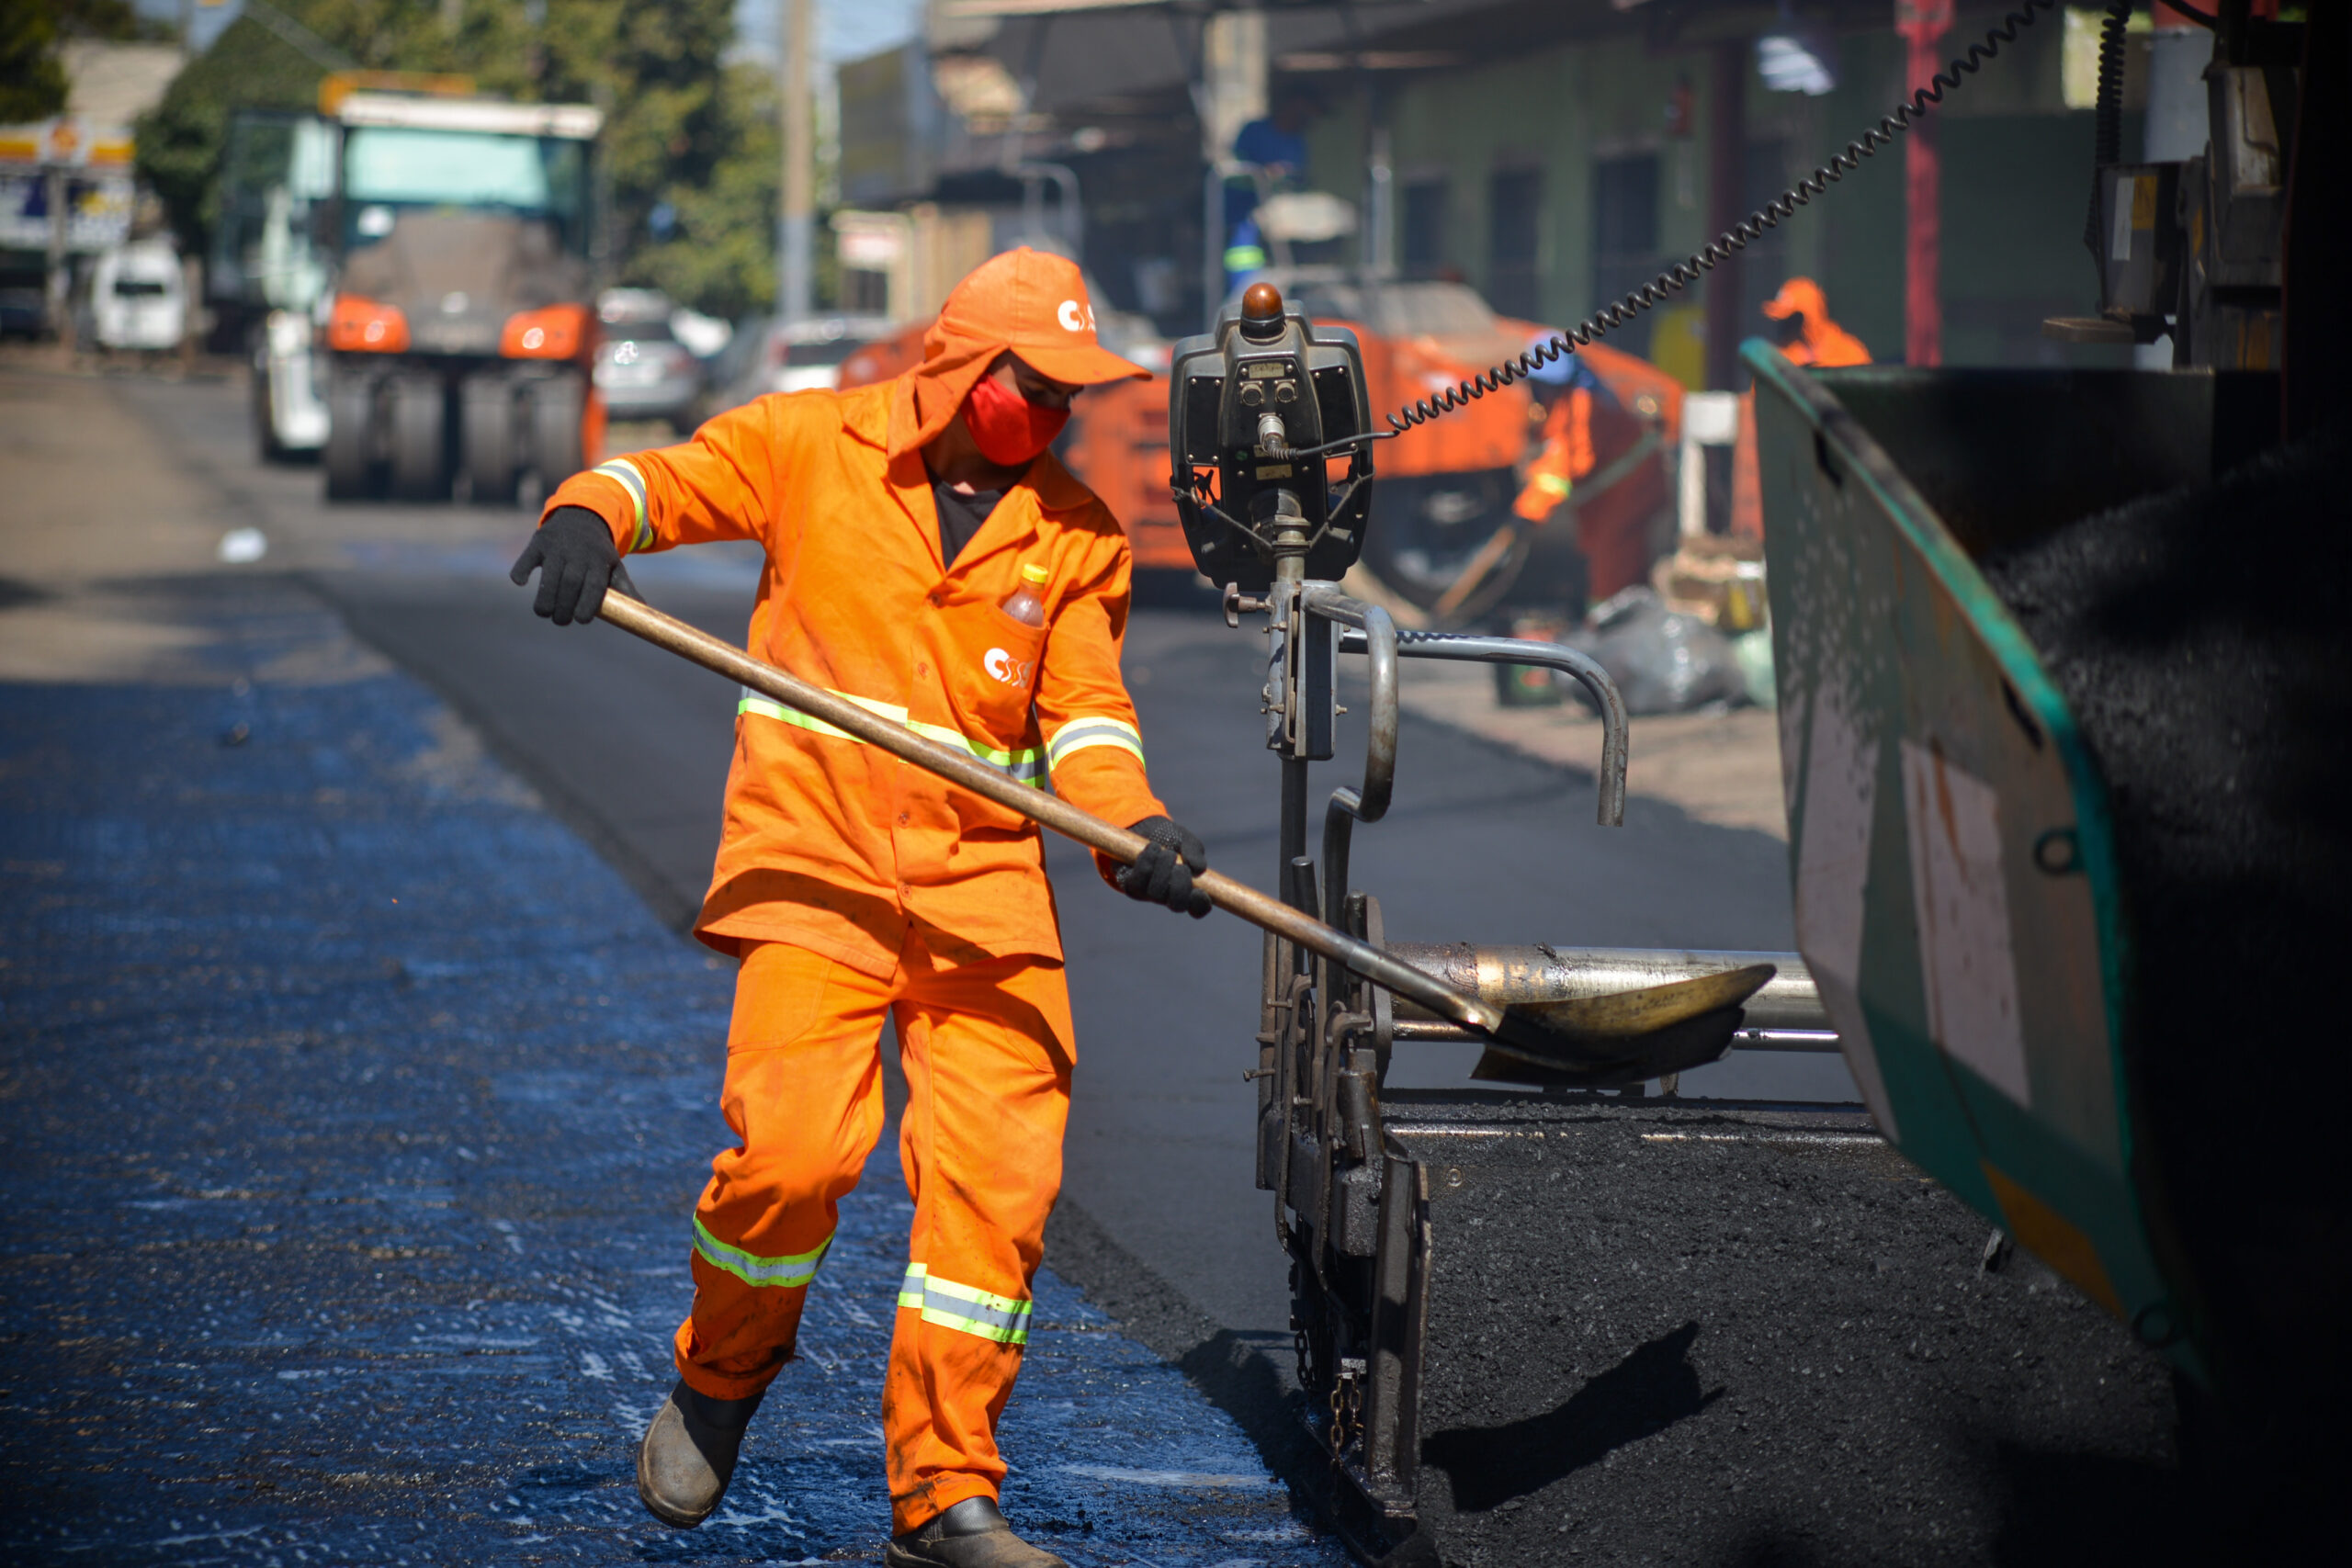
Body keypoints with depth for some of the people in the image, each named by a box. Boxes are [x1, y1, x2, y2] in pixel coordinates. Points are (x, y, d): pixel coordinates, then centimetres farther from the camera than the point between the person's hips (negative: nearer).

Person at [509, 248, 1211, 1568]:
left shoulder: (1076, 532, 10)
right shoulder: (809, 446, 3)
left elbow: (1085, 709, 6)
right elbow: (669, 479, 4)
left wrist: (1134, 826, -13)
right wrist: (593, 515, -20)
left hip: (985, 884, 3)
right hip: (815, 864, -3)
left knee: (999, 1176, -5)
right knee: (795, 1146, -20)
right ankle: (718, 1387, 10)